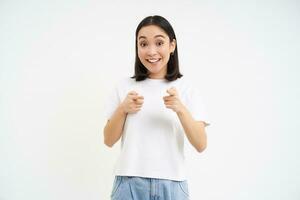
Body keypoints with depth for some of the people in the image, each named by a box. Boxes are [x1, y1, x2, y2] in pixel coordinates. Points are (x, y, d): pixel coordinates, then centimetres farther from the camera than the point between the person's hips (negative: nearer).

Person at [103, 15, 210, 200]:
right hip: (130, 183, 1)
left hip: (171, 184, 0)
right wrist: (123, 109, -11)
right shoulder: (125, 86, 3)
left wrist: (181, 109, -19)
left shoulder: (186, 89, 1)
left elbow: (201, 145, -6)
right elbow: (109, 141, 5)